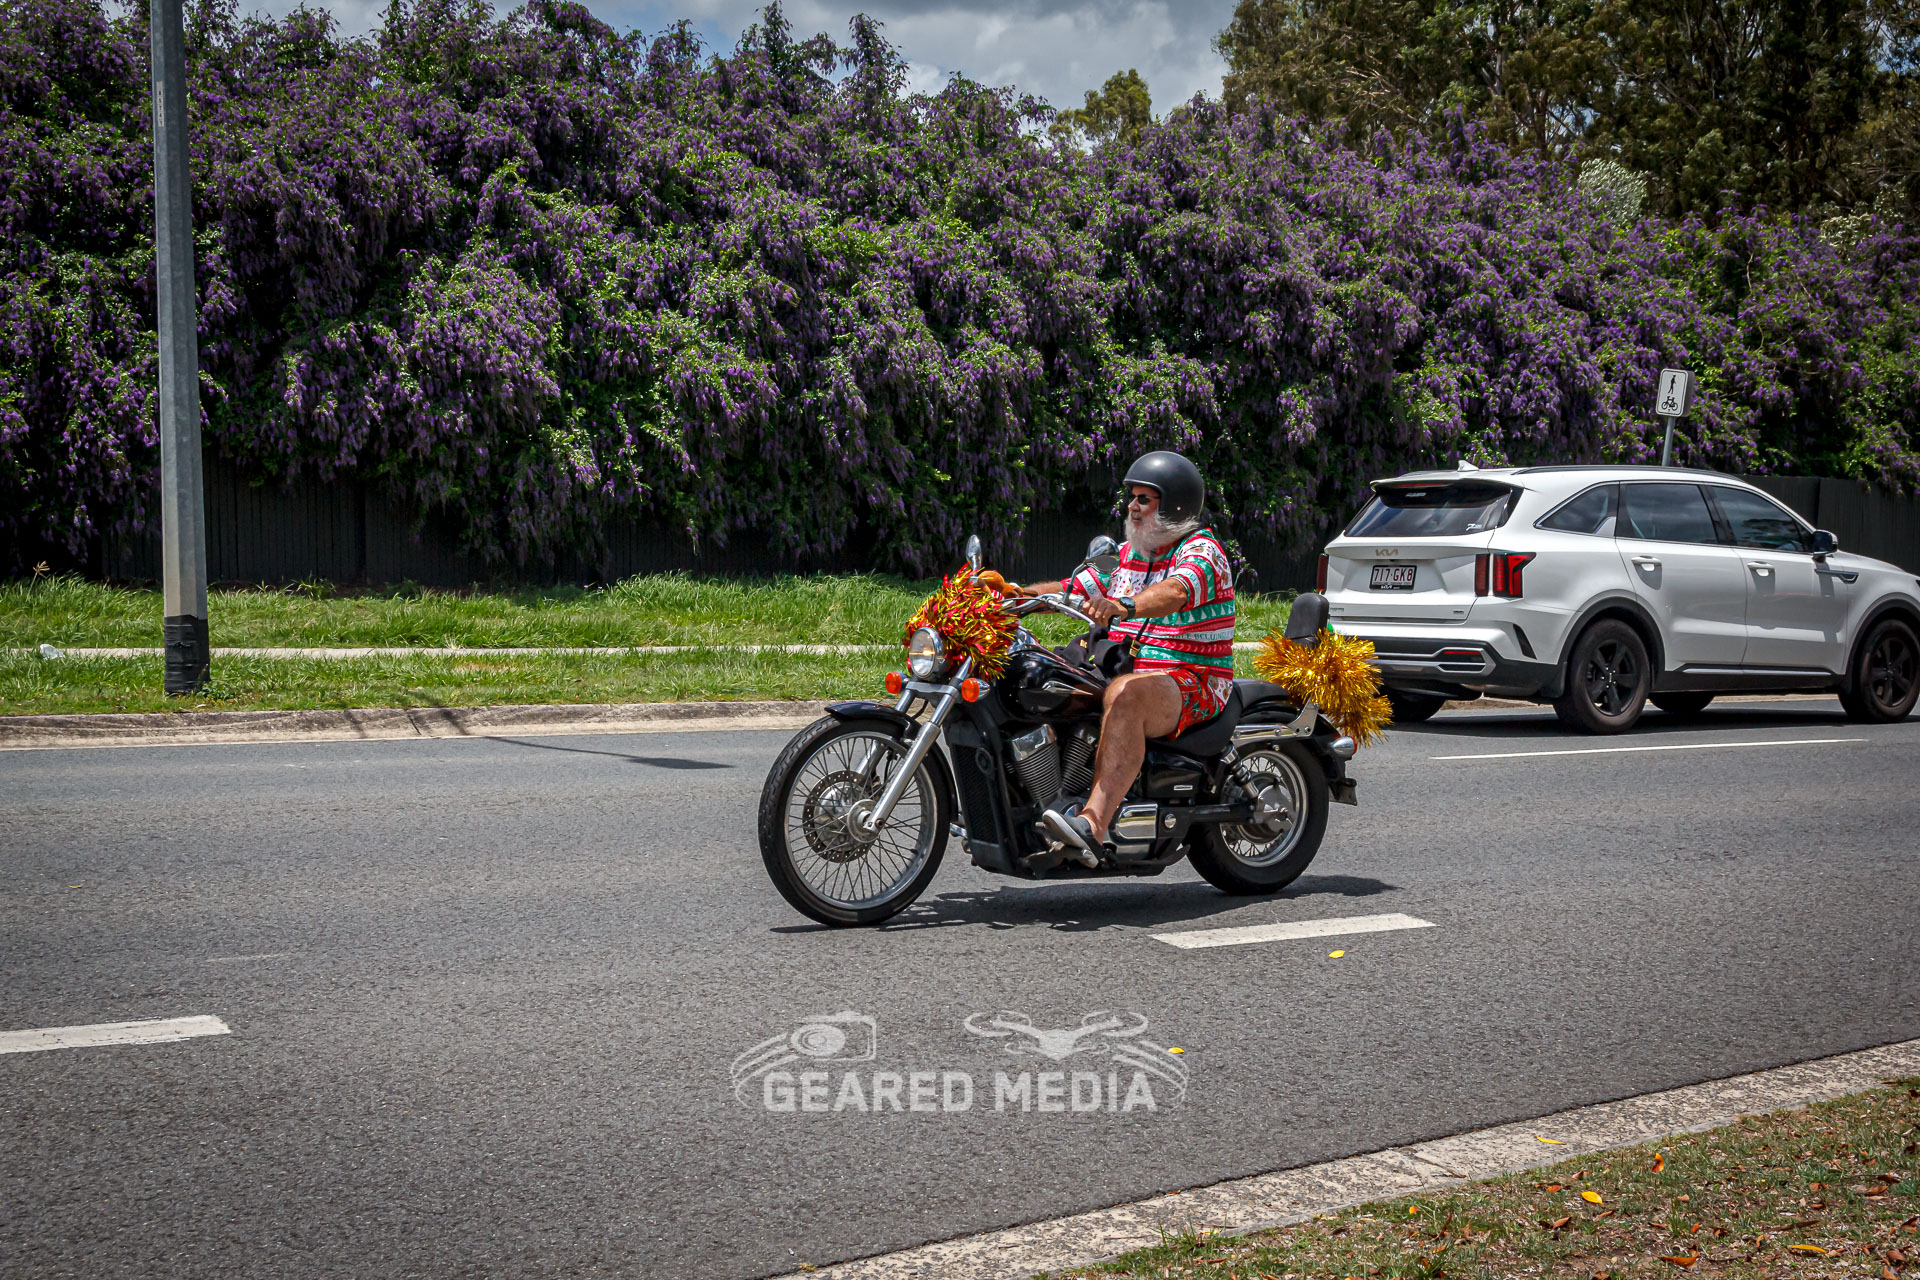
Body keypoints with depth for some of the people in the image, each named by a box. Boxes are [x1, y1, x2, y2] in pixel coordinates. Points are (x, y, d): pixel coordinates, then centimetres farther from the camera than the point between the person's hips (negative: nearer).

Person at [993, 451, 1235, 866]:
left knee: (1125, 695, -39)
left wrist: (1122, 607, -48)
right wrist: (1017, 594, -2)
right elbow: (1071, 590, 16)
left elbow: (1173, 593, -29)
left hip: (1192, 686, -8)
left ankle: (1093, 825, -51)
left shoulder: (1201, 550, -7)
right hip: (1125, 671, 8)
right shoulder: (1125, 554, 19)